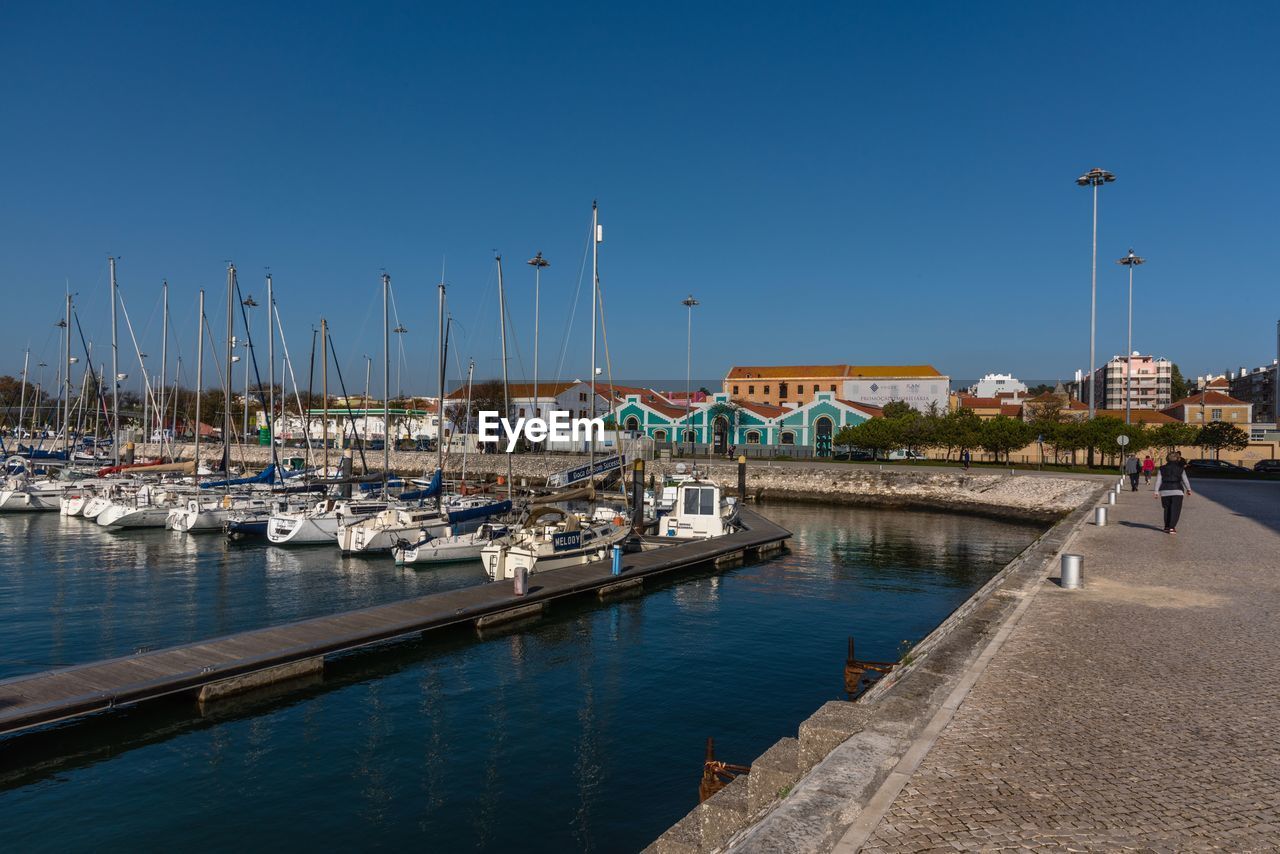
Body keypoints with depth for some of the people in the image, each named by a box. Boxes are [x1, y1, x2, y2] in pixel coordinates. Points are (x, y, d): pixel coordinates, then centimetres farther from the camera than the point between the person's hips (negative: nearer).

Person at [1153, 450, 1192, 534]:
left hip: (1165, 491, 2)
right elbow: (1185, 480, 9)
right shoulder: (1181, 469, 3)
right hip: (1177, 491, -2)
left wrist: (1156, 492, 2)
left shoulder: (1162, 469, 4)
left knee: (1167, 509, 14)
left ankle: (1167, 527, 17)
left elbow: (1158, 481, 0)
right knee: (1175, 509, -1)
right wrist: (1188, 489, 22)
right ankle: (1172, 527, -12)